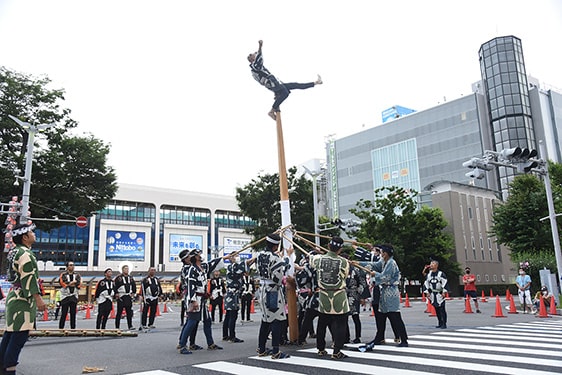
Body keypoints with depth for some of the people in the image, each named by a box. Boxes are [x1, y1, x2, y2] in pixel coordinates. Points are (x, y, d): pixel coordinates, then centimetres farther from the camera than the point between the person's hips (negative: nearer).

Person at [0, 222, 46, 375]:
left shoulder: (16, 252, 15)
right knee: (20, 335, -8)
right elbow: (29, 278, -22)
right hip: (23, 299, -11)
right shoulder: (25, 253, -17)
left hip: (14, 295, 11)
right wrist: (38, 298, -22)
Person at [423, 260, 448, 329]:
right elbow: (426, 283, 14)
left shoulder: (441, 273, -7)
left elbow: (445, 283, -12)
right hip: (433, 294, 6)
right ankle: (440, 323, 19)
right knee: (437, 310, 9)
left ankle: (444, 324, -1)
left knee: (442, 309, -7)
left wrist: (444, 292, -17)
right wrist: (427, 292, 8)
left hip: (440, 294, -5)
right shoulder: (429, 274, 10)